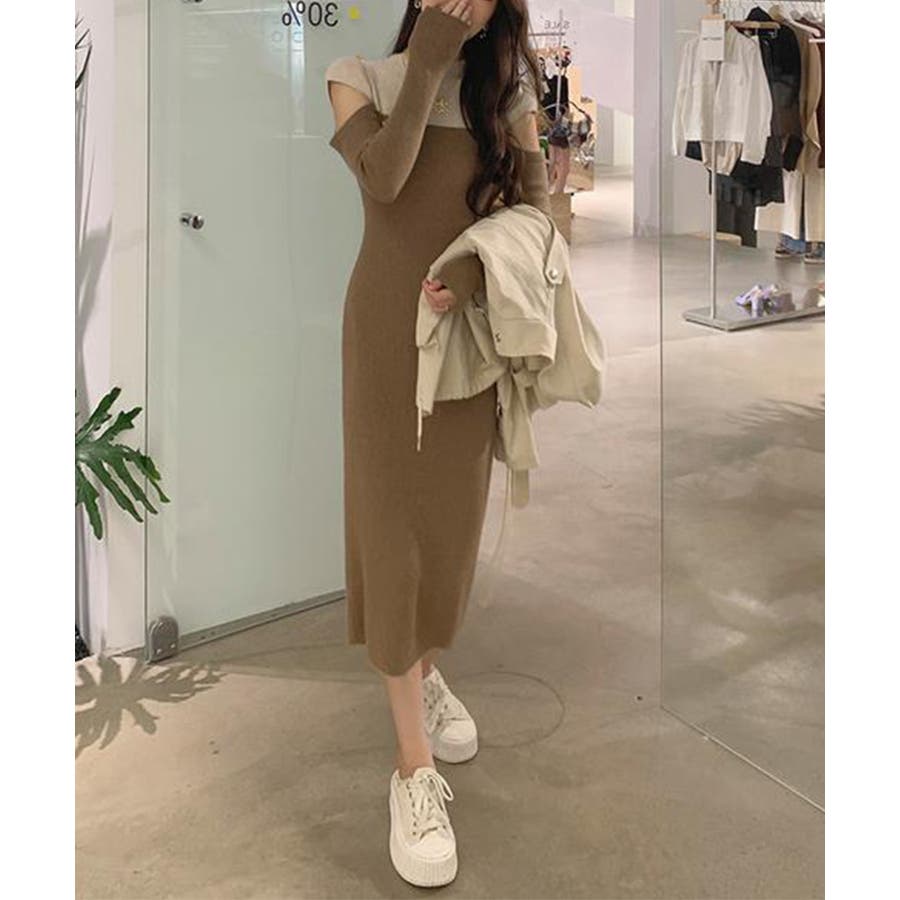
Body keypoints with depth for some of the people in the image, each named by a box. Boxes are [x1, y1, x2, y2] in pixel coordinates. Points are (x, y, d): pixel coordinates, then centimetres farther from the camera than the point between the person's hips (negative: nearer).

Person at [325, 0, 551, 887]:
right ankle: (414, 764, -1)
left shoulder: (508, 86, 5)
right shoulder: (360, 75, -1)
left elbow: (534, 201, -2)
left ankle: (425, 669, 39)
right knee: (393, 523, -4)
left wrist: (482, 265, -20)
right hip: (387, 331, -2)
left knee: (452, 514, 11)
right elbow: (384, 179, -18)